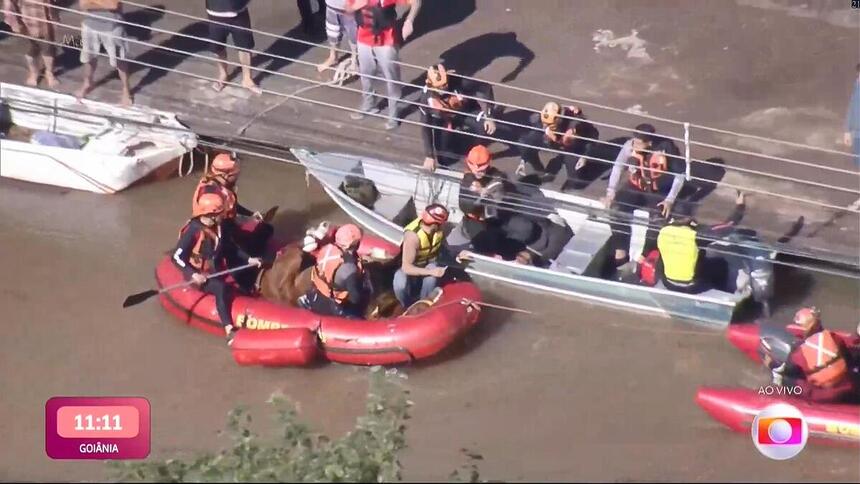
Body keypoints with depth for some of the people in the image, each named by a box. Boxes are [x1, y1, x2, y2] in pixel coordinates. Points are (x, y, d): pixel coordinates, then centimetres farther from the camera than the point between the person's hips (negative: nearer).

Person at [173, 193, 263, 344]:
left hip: (215, 270, 9)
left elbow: (230, 247, 15)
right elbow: (177, 257, -22)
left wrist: (248, 258, 6)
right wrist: (193, 274, -32)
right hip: (198, 275, -9)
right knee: (221, 288, -34)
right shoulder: (193, 230, -21)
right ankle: (229, 331, -43)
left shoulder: (218, 226, 0)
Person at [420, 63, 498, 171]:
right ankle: (453, 132, 25)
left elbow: (485, 88, -19)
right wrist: (429, 156, -16)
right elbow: (425, 127, -16)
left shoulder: (459, 83, -34)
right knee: (444, 159, -6)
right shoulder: (428, 99, -27)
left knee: (486, 128, -31)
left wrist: (489, 117, -24)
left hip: (466, 111, -1)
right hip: (444, 119, 1)